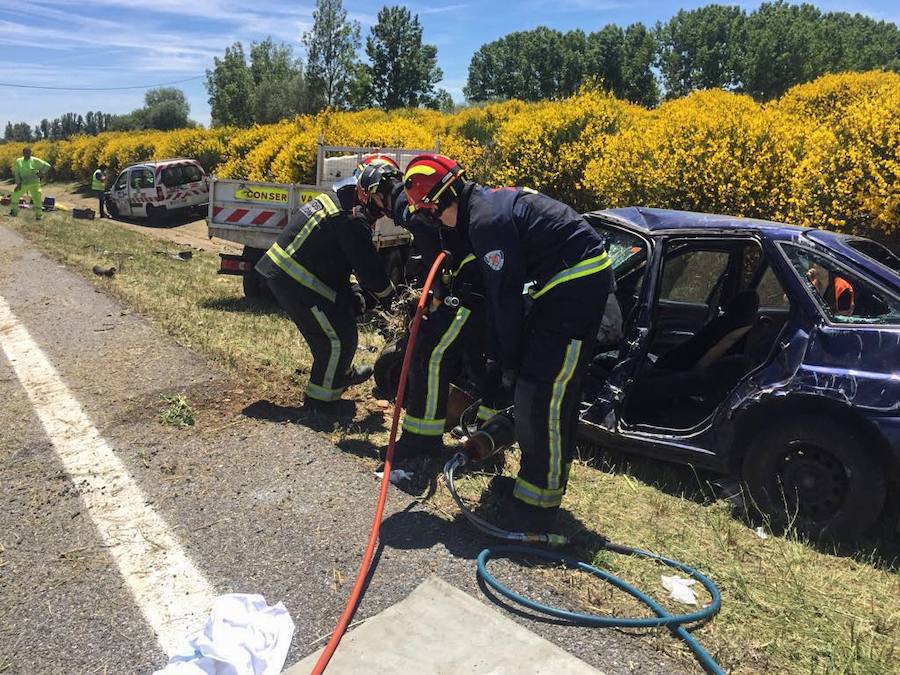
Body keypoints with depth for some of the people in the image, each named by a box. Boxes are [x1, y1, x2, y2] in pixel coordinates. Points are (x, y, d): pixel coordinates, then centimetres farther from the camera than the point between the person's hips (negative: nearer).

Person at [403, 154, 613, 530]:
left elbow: (506, 296, -18)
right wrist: (496, 355, 17)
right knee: (529, 385, 16)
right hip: (567, 283, 11)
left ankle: (538, 506, 1)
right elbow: (496, 290, 15)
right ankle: (536, 480, 31)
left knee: (544, 394, -10)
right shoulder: (485, 205, 13)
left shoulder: (488, 219, -20)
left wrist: (507, 360, -6)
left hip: (579, 283, -11)